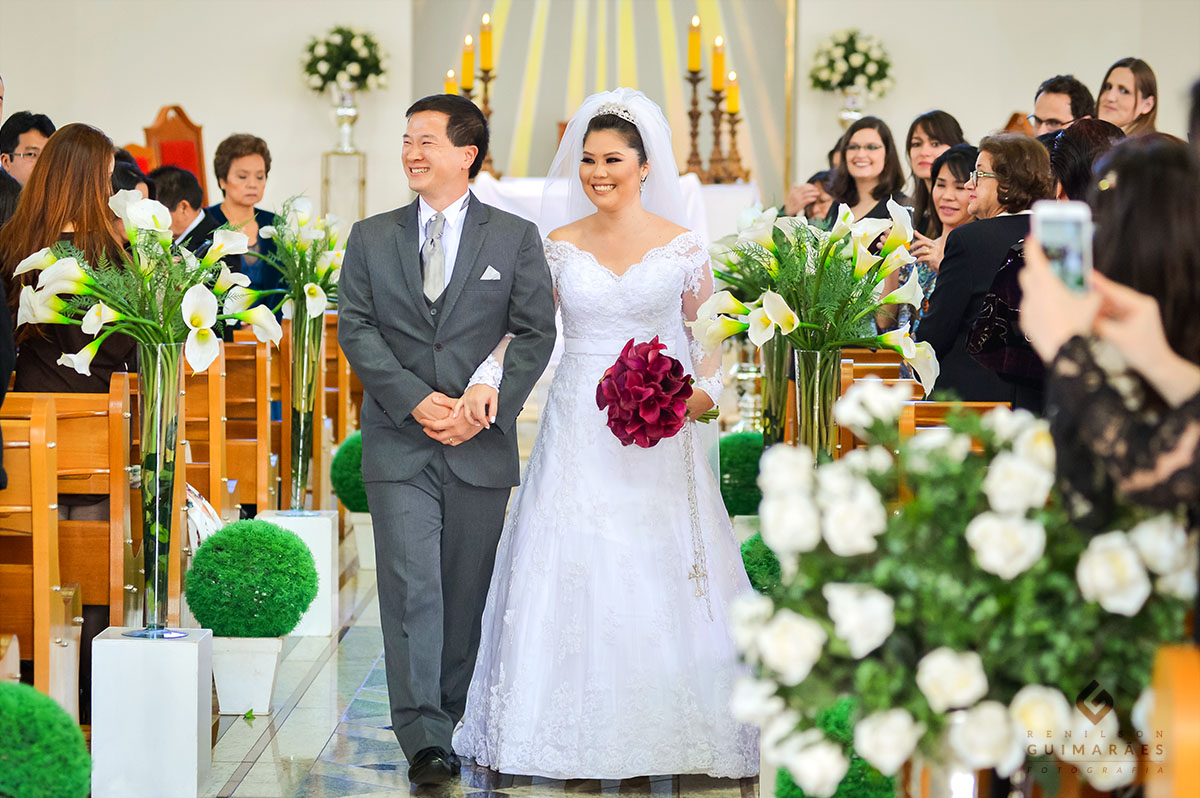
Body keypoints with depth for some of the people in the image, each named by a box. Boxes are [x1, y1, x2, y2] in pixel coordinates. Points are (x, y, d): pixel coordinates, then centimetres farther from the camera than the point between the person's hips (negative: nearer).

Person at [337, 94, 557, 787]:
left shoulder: (515, 238, 5)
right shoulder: (371, 238, 8)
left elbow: (536, 332, 1)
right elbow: (356, 329, 2)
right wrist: (415, 400, -11)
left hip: (481, 444, 0)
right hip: (399, 443, 0)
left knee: (466, 591, 7)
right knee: (412, 585, -9)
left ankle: (451, 712, 21)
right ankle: (424, 738, -10)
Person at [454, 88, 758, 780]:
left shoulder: (683, 247, 2)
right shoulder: (561, 247, 6)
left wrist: (700, 394, -11)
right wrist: (486, 382, -14)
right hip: (578, 432, 1)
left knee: (659, 579, -1)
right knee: (574, 575, -1)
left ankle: (661, 733, 8)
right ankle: (582, 736, 6)